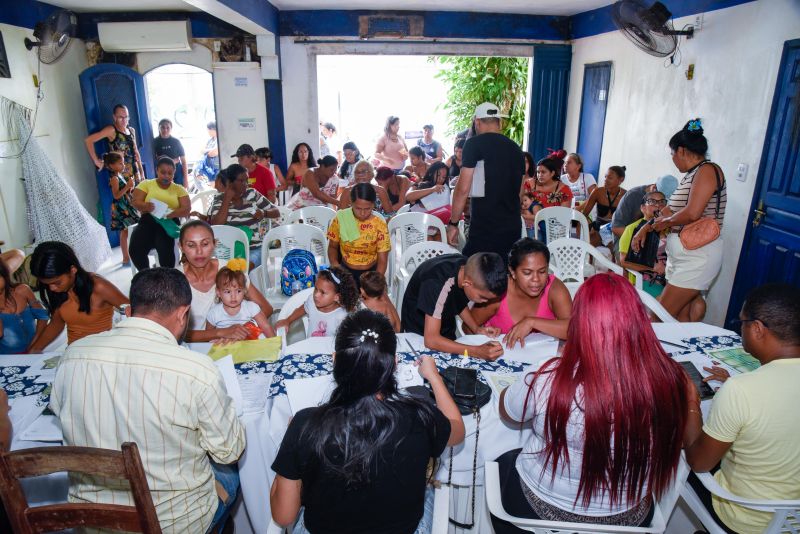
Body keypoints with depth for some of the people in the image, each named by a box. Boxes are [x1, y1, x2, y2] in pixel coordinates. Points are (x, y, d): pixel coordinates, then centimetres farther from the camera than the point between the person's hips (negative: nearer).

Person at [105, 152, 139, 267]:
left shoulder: (120, 176, 13)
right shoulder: (114, 178, -15)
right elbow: (116, 195, -22)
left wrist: (130, 187, 5)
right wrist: (127, 186, -25)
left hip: (127, 206, 9)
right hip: (120, 208, -9)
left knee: (126, 232, 13)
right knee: (125, 232, -6)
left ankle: (127, 256, 22)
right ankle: (126, 259, -1)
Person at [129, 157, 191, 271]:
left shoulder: (179, 189, 14)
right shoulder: (146, 184, 14)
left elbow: (186, 209, 0)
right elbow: (135, 202, 1)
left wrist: (170, 213, -21)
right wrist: (147, 206, -23)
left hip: (169, 223, -1)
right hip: (148, 221, 2)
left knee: (165, 248, -33)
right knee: (135, 249, -25)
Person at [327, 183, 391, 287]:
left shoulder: (379, 225, -11)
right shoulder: (340, 219, -8)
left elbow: (382, 260, -8)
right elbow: (332, 247, 6)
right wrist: (335, 267, -12)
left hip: (370, 273, 0)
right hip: (345, 271, 0)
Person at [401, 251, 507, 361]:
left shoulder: (470, 268, -16)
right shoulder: (439, 283, -35)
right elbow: (431, 340, -35)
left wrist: (477, 328, -11)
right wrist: (477, 351, -39)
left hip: (446, 332, 5)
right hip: (418, 335, -5)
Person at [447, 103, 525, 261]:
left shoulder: (475, 144, -5)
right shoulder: (516, 148, 14)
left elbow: (463, 189, -10)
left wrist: (453, 223, -3)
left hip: (484, 228, -6)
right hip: (513, 227, 7)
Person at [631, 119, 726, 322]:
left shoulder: (708, 170, -12)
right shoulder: (690, 176, 13)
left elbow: (692, 213, -23)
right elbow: (673, 213, 21)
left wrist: (665, 221, -6)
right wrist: (645, 229, 16)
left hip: (697, 257, -8)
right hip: (681, 255, 8)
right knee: (682, 317, 8)